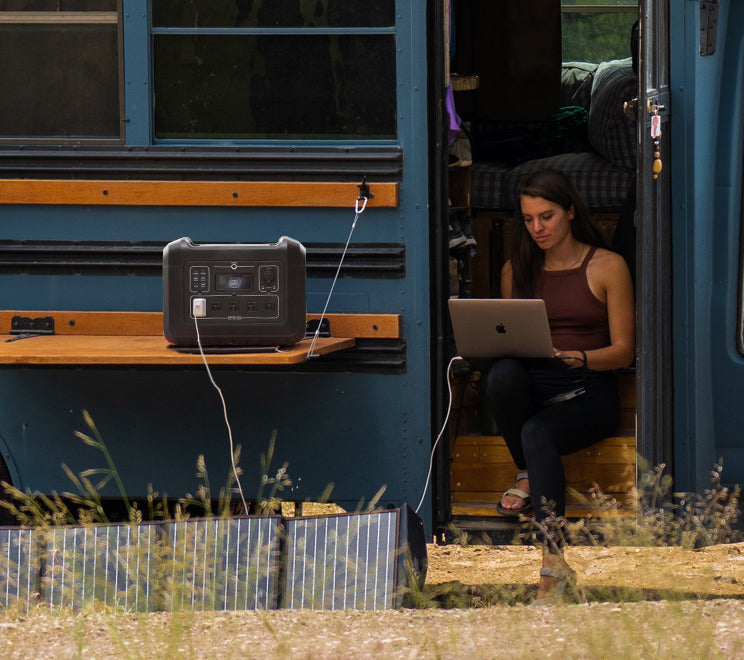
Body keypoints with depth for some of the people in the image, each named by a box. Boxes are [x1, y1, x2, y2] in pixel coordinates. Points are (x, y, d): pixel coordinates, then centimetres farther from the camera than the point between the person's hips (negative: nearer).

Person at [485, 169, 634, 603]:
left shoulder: (608, 266, 5)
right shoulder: (517, 271, 17)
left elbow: (623, 352, 2)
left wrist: (577, 358, -19)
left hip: (589, 391, -3)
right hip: (532, 385, 3)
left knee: (537, 433, -37)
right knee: (502, 373, -36)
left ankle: (554, 566, -46)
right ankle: (527, 475, -13)